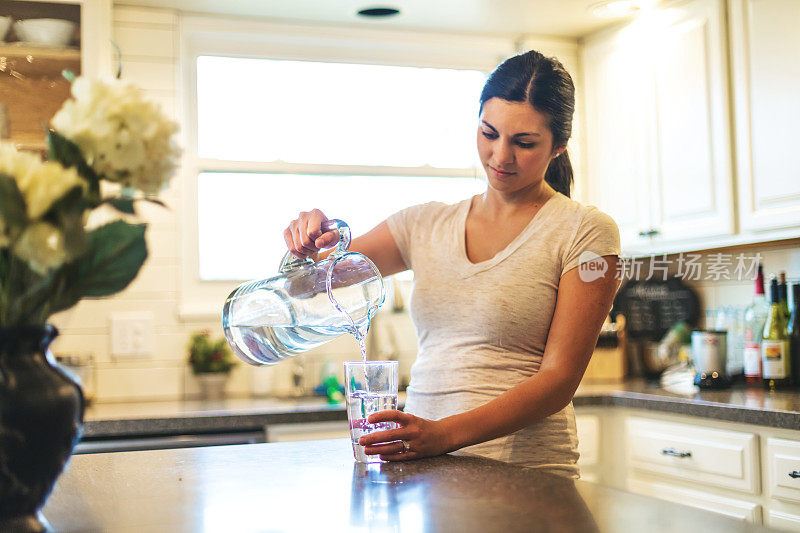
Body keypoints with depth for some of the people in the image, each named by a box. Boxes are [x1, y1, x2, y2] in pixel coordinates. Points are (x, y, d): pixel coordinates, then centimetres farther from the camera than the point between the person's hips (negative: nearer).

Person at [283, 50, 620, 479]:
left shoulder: (586, 233, -1)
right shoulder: (426, 225, 13)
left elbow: (560, 378, -8)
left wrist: (446, 434, -21)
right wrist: (310, 243, -9)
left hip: (523, 471, -4)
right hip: (421, 467, 5)